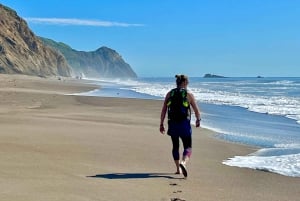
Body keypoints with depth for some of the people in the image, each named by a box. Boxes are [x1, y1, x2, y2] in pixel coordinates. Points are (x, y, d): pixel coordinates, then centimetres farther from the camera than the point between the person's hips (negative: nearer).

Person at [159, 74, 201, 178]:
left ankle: (178, 169, 25)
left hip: (172, 124, 3)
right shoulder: (189, 94, -3)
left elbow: (163, 110, 2)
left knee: (175, 146, 19)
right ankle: (183, 162, -25)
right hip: (184, 124, -3)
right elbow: (196, 110, 0)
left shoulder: (169, 94, 5)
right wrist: (198, 120, 17)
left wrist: (161, 124, 8)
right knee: (188, 147, 3)